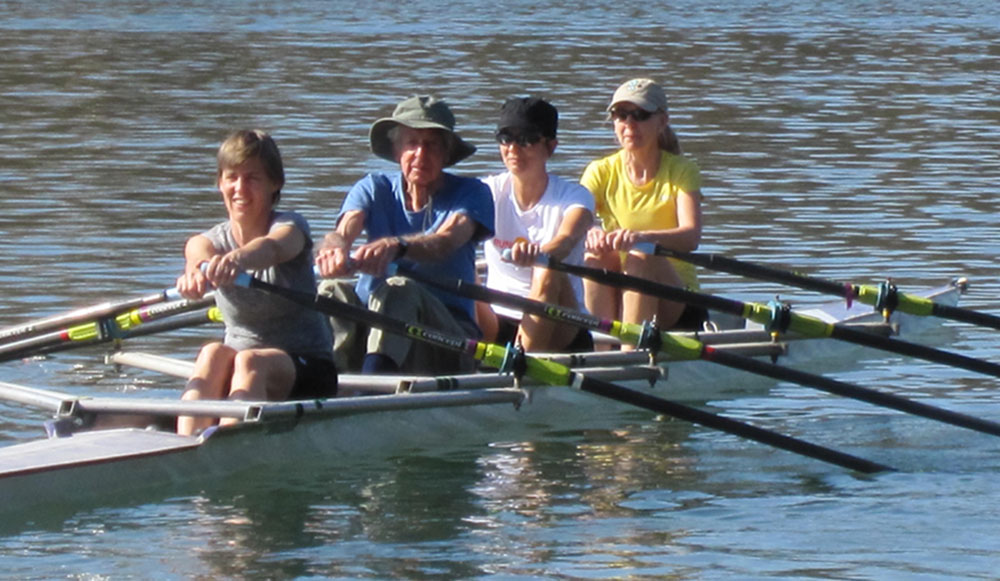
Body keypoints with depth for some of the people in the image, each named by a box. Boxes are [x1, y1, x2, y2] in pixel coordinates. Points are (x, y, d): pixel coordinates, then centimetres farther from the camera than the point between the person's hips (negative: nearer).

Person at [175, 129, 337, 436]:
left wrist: (238, 258, -57)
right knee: (213, 353, -30)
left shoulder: (291, 226, -5)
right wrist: (197, 271, -51)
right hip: (235, 370, 3)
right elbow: (200, 254, -24)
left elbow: (273, 248, -32)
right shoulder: (207, 241, 3)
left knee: (249, 363, -34)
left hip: (308, 371, -3)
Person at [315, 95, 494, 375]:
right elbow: (342, 231, -13)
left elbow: (445, 242, -22)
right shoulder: (374, 188, 10)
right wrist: (335, 247, -41)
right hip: (371, 321, 3)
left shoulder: (470, 194, 1)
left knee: (399, 289, -35)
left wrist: (396, 246, -46)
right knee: (334, 291, -28)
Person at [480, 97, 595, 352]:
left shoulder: (574, 197, -5)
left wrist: (538, 254, -53)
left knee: (550, 273, -32)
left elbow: (566, 240, -29)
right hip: (499, 319, 2)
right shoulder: (489, 192, 2)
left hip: (561, 330, -2)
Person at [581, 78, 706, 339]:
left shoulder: (681, 171, -3)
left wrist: (641, 237, -42)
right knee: (596, 255, -26)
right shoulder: (601, 171, 4)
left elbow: (691, 236, -22)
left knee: (643, 257, -30)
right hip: (615, 295, 2)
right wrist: (589, 235, -39)